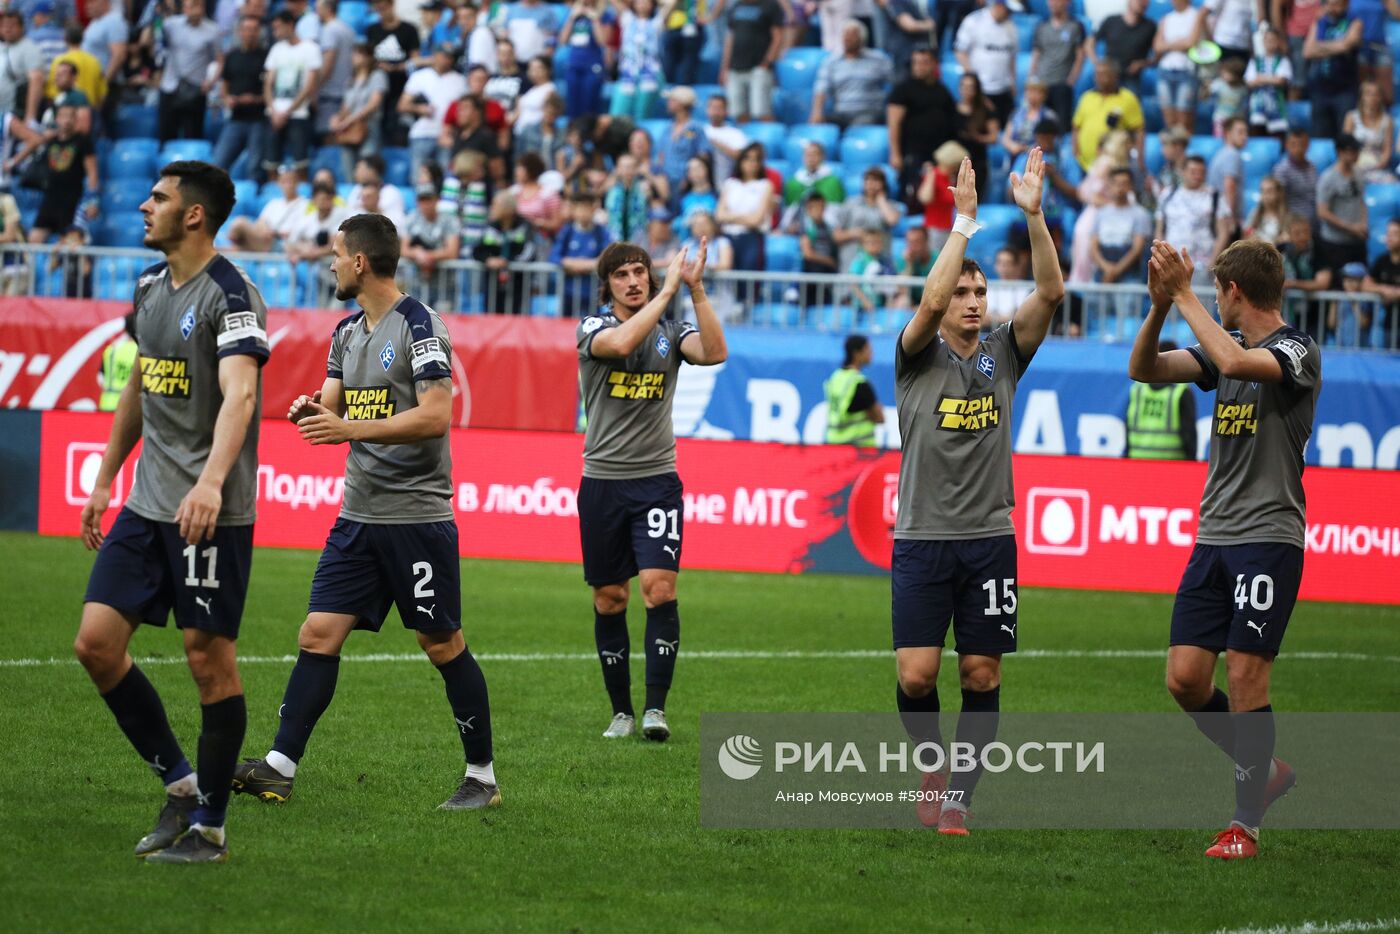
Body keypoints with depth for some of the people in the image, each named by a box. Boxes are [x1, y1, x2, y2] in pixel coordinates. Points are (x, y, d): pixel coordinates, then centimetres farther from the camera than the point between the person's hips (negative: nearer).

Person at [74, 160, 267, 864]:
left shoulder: (230, 294, -14)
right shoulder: (150, 285, 13)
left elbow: (239, 393, -28)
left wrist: (211, 482, -42)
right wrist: (105, 478, 27)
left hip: (209, 510, -8)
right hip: (147, 503, 8)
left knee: (209, 658, -3)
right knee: (96, 641, 1)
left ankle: (208, 827, 7)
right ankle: (179, 783, 15)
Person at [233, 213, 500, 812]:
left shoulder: (419, 325, -12)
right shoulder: (348, 331, 14)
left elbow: (435, 416, -19)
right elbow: (334, 409, 19)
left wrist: (352, 428, -23)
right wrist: (311, 410, -5)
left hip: (416, 514, -7)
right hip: (359, 514, 7)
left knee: (442, 645, 0)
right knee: (318, 634, -1)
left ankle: (482, 778, 11)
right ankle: (280, 767, -1)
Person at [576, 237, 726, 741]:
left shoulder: (671, 331, 5)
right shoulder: (593, 328, -2)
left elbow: (715, 352, -15)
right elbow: (621, 342, -25)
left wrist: (696, 291, -21)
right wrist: (668, 291, -24)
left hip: (657, 480, 0)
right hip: (602, 481, 0)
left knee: (660, 587, -14)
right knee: (609, 600, 5)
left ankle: (655, 709, -13)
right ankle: (621, 711, 16)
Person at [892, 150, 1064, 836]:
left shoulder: (1004, 354, 8)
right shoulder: (918, 356, 0)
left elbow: (1050, 292, -6)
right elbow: (929, 301, -21)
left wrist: (1034, 215, -17)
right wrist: (965, 222, -22)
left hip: (990, 540, 2)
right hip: (922, 540, -2)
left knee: (982, 677, 1)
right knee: (917, 676, -10)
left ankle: (957, 800, 10)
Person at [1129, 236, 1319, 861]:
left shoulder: (1298, 352, -9)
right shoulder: (1224, 348, 14)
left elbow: (1236, 362, -29)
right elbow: (1144, 369, 9)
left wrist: (1184, 296, -22)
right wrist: (1160, 307, -7)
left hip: (1268, 536, -7)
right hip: (1212, 536, 7)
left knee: (1244, 673, -10)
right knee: (1185, 679, 2)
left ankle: (1245, 825, -2)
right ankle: (1264, 770, 23)